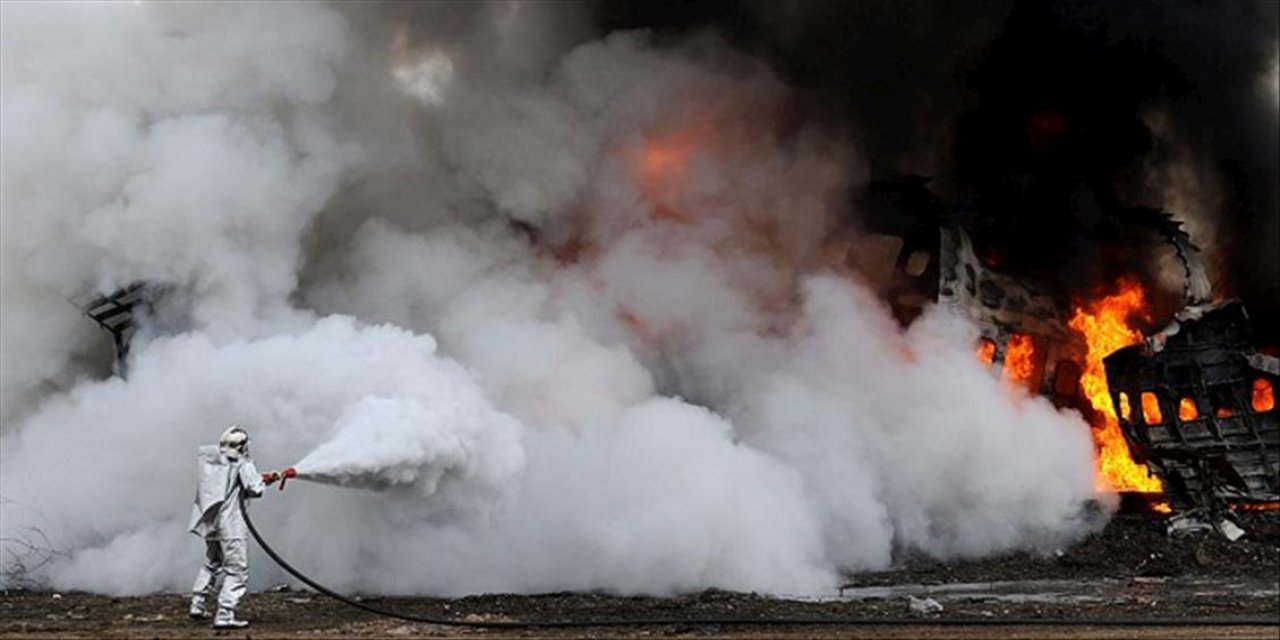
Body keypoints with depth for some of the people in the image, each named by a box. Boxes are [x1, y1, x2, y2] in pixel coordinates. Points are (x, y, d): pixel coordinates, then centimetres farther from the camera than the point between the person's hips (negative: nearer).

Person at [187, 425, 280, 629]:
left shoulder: (208, 460, 9)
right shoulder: (241, 463, -9)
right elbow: (254, 489, -16)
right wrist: (263, 480, 6)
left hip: (208, 519, 7)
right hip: (230, 524, -7)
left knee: (212, 563, 27)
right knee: (237, 570, -2)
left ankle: (197, 605, 29)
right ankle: (225, 615, -9)